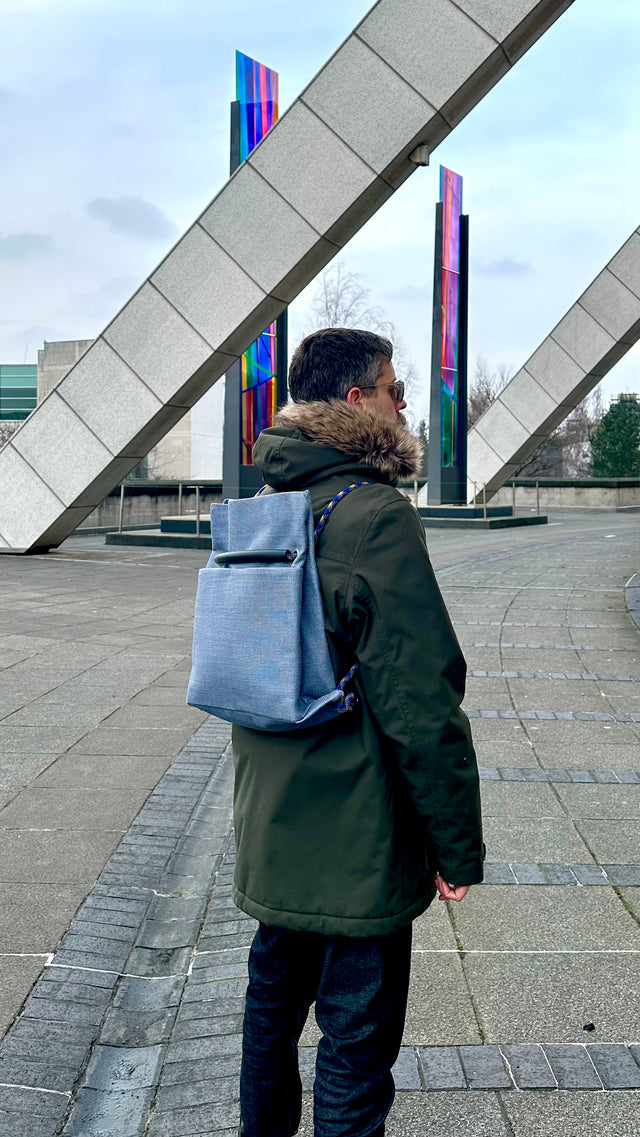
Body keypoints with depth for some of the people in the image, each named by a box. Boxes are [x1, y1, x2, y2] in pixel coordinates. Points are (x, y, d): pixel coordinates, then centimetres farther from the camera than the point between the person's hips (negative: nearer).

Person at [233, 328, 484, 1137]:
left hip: (272, 829, 9)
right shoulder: (376, 517, -21)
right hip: (356, 842, -8)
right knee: (355, 1040, 7)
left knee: (273, 998, 25)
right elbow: (422, 700, -23)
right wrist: (459, 848, -14)